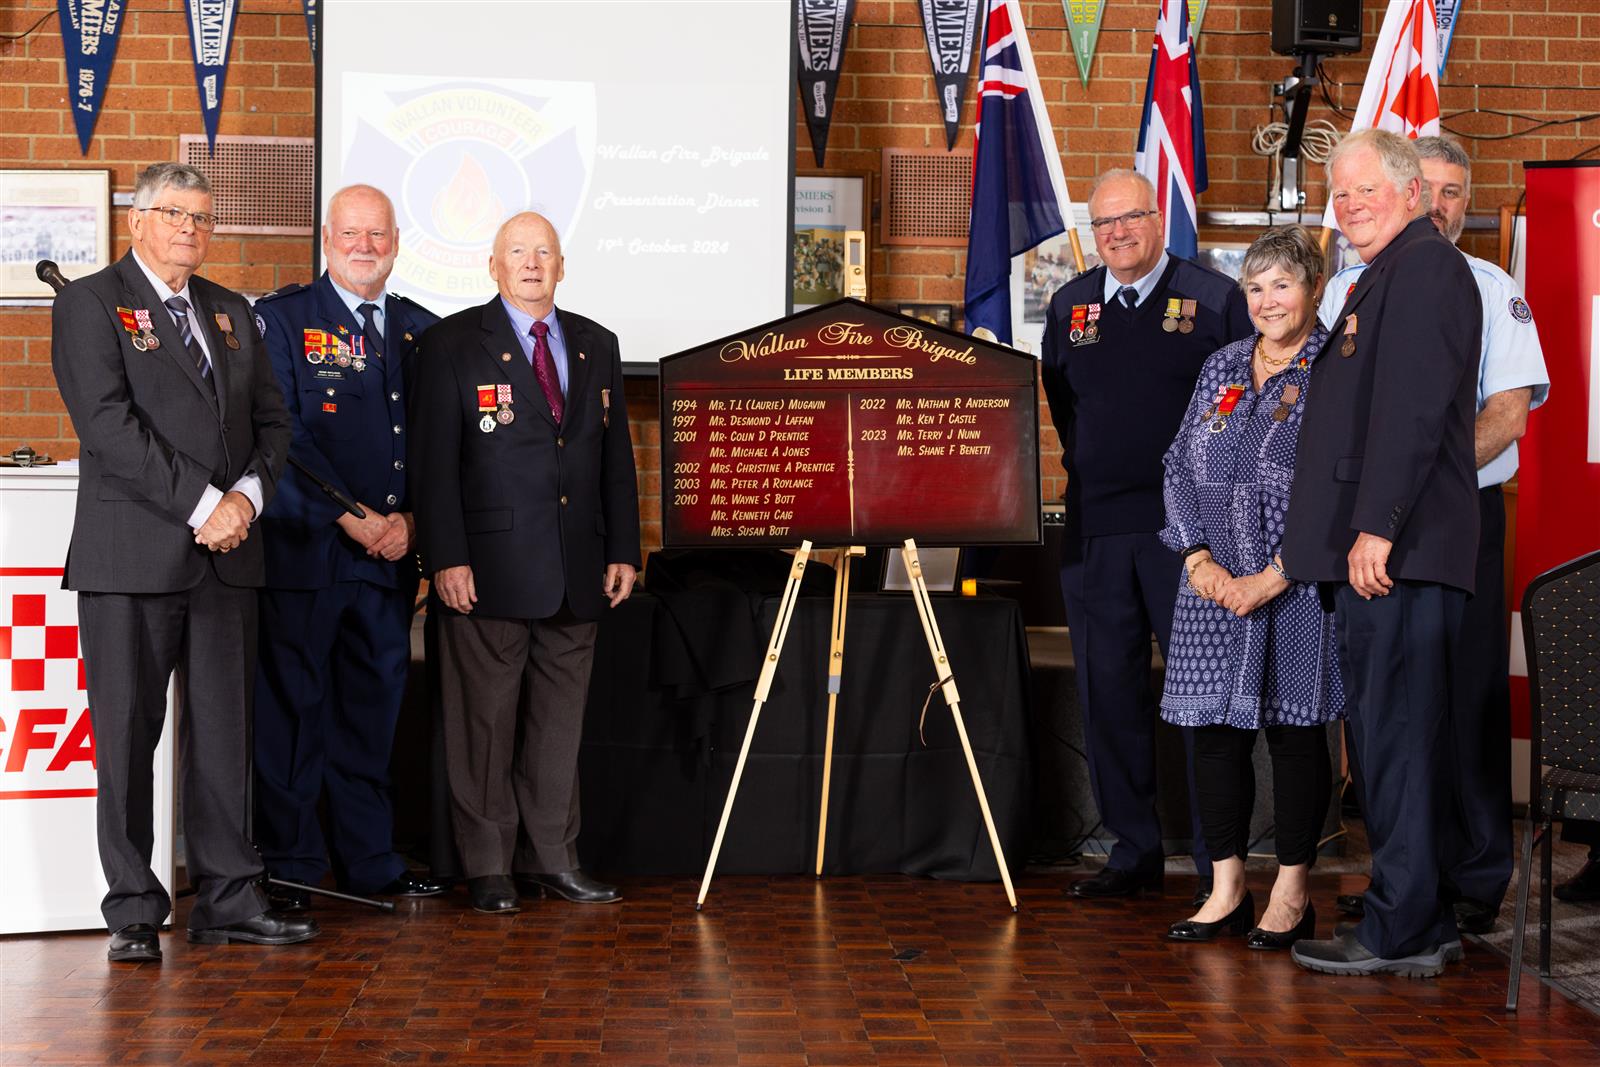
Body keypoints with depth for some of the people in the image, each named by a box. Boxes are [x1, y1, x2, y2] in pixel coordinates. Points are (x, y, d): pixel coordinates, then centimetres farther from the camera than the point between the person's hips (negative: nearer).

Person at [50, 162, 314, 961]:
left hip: (225, 557, 6)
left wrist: (247, 496, -5)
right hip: (132, 557, -5)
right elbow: (110, 425, -13)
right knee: (127, 737, 0)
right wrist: (202, 506, -16)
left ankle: (226, 901, 14)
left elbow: (270, 420, 15)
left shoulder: (229, 312, 18)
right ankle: (133, 911, 8)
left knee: (222, 733, 8)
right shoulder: (91, 303, -2)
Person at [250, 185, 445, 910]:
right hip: (303, 551, -4)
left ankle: (370, 861, 19)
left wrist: (411, 520, -5)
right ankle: (289, 865, 9)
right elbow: (284, 435, -9)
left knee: (373, 707, 10)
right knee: (292, 706, 0)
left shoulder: (424, 331, 13)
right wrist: (352, 519, -14)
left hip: (391, 553, 4)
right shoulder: (282, 319, 0)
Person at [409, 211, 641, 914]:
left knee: (560, 718, 10)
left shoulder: (596, 345, 14)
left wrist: (622, 551, 9)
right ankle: (488, 866, 9)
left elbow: (615, 455, 15)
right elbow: (433, 460, -6)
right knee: (485, 722, 0)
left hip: (575, 570, 5)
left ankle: (551, 857, 20)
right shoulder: (453, 344, -1)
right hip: (489, 567, -5)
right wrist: (446, 559, -14)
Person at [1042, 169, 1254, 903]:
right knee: (1108, 694, 6)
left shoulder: (1214, 299, 0)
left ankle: (1219, 864, 4)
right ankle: (1133, 853, 16)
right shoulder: (1069, 306, 12)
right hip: (1095, 528, 4)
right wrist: (1087, 472, 15)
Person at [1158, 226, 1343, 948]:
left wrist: (1272, 577, -15)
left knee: (1294, 732, 2)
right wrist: (1198, 558, -3)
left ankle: (1292, 896, 12)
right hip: (1214, 586, 5)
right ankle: (1227, 891, 15)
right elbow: (1180, 467, 11)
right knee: (1214, 730, 5)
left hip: (1296, 587, -5)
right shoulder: (1222, 367, 12)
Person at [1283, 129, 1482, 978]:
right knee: (1394, 731, 13)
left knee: (1396, 732, -7)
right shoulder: (1384, 278, 24)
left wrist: (1377, 526, -23)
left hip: (1397, 549, -11)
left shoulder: (1424, 266, -9)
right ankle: (1424, 921, 20)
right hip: (1378, 549, 11)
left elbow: (1413, 408, -19)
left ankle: (1400, 931, -3)